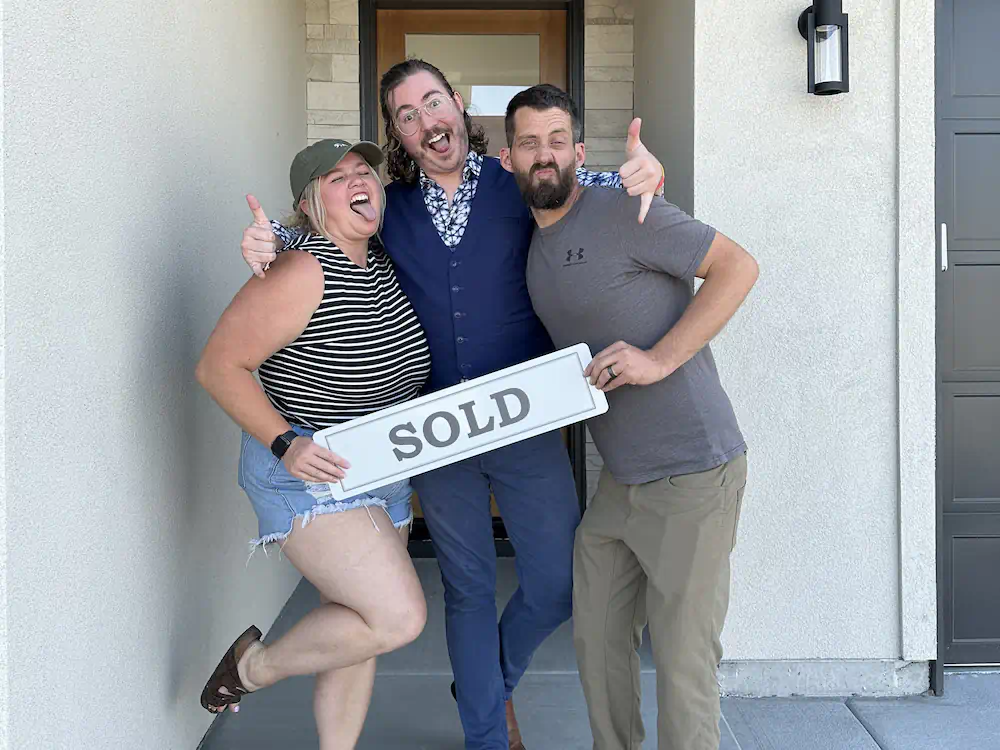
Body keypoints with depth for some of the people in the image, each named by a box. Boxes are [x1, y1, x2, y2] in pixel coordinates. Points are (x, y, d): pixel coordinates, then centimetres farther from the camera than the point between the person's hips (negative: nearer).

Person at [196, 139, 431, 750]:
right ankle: (253, 667, 8)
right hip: (309, 473, -8)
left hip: (384, 472, 8)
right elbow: (219, 366, -17)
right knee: (399, 618, -15)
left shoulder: (385, 260, 3)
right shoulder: (304, 272, -20)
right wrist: (286, 442, -25)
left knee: (358, 631, 14)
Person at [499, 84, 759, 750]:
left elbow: (737, 266, -14)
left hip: (692, 476, -8)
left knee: (682, 663, -1)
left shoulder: (621, 211, -11)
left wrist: (660, 359, -21)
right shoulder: (532, 249, 13)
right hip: (618, 481, 8)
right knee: (597, 641, 16)